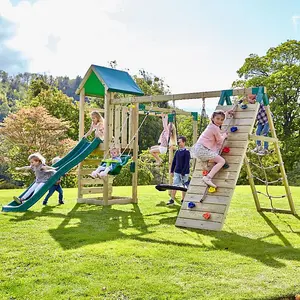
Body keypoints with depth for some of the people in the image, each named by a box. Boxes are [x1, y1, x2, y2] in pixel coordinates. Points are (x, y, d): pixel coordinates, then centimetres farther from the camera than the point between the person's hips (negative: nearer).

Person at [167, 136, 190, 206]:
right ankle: (172, 200, 3)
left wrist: (183, 173, -19)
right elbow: (174, 161, 14)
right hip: (177, 172, 5)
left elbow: (186, 164, -15)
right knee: (174, 186, 1)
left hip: (184, 173, -5)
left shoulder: (186, 152, -10)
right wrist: (172, 171, 11)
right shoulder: (177, 152, 9)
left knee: (184, 187, 6)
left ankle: (183, 200, 17)